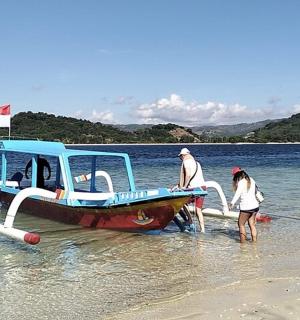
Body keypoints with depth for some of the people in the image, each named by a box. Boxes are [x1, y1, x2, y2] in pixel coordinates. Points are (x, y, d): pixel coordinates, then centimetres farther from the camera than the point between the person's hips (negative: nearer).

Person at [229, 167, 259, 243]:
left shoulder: (241, 182, -14)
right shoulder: (251, 180, 8)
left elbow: (237, 194, -31)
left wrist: (232, 203, -44)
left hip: (246, 207, -7)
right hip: (255, 206, 7)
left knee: (241, 224, 9)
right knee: (252, 225, 15)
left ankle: (243, 241, 10)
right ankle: (254, 240, 17)